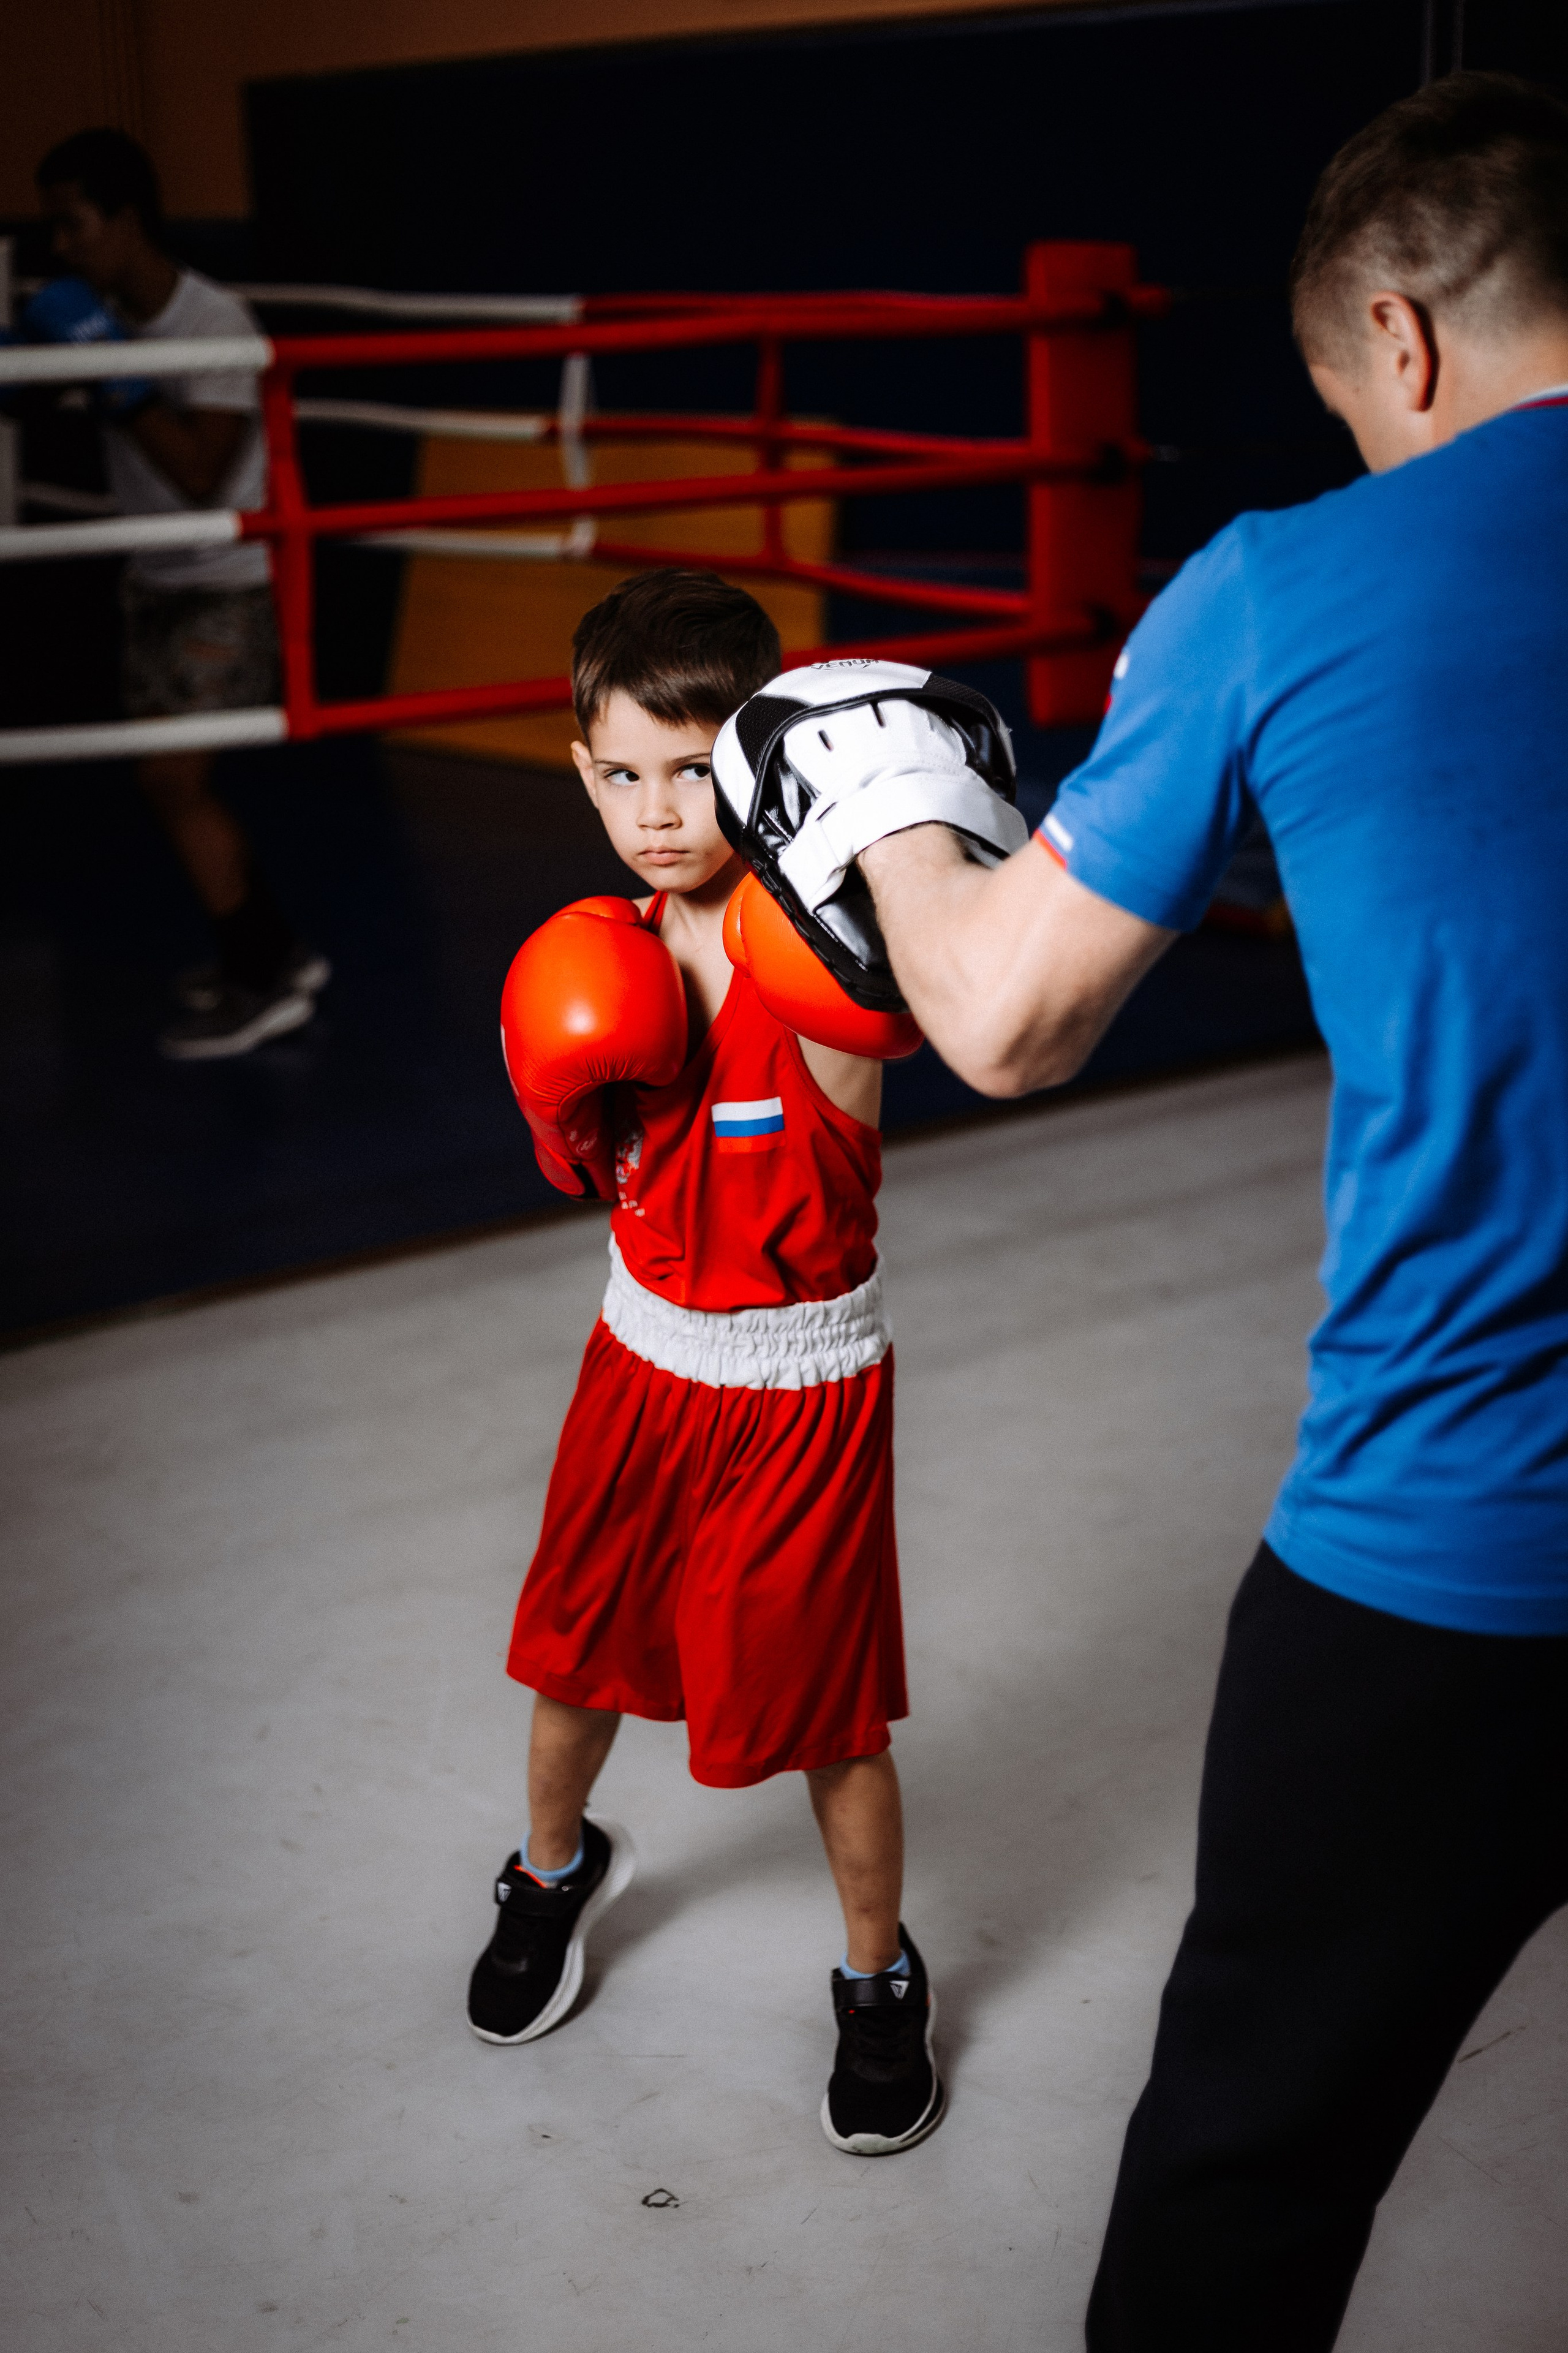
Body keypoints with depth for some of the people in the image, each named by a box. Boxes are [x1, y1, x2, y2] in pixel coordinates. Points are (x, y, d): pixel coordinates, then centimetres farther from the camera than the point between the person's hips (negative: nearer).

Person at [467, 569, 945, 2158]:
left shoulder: (810, 943, -20)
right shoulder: (609, 952, -1)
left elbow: (848, 1102, -43)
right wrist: (561, 1096, -12)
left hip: (802, 1385, -5)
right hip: (646, 1357, 6)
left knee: (828, 1712, 4)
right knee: (574, 1652, 19)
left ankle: (879, 1980, 29)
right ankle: (557, 1868, 50)